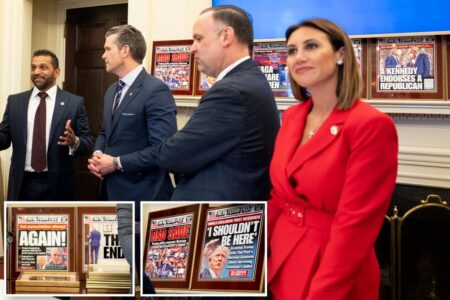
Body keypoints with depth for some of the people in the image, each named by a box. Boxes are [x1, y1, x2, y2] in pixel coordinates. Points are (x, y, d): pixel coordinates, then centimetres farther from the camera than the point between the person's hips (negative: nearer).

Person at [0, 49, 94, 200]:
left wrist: (74, 141, -25)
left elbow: (88, 142, -5)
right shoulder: (15, 101, 6)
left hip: (57, 185, -2)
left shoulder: (74, 102, -2)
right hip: (23, 183, 2)